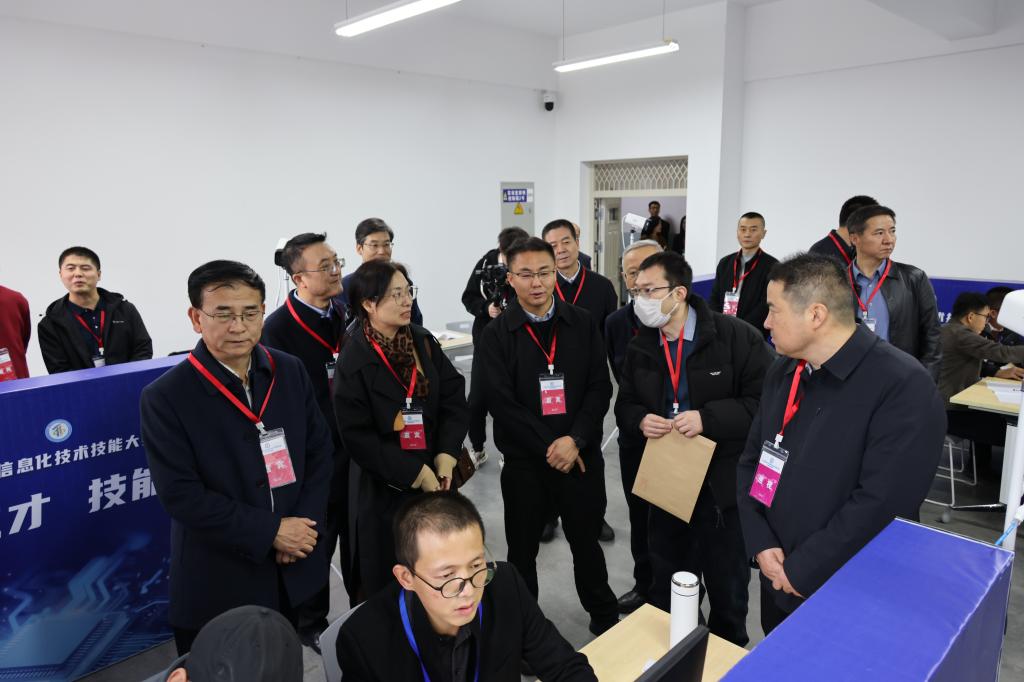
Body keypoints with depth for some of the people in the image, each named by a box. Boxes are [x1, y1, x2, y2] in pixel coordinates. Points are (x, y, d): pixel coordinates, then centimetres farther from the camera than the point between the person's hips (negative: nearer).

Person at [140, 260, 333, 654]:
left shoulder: (290, 371, -2)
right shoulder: (165, 397, -15)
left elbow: (320, 450, 2)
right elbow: (180, 495, -18)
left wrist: (305, 523, -10)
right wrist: (269, 531, -18)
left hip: (291, 570, 4)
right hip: (217, 582, -4)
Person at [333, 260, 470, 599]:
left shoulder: (423, 341, 0)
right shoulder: (353, 362, -14)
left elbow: (454, 397, -1)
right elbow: (358, 437, -15)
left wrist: (446, 454, -13)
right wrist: (415, 473, -15)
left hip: (436, 475, 5)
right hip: (384, 489, -4)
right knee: (387, 582, 11)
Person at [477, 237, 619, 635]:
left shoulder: (582, 324, -1)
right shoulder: (497, 334, -6)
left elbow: (600, 387, -4)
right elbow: (501, 402, -12)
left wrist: (575, 440, -16)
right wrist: (548, 447, -15)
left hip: (582, 456, 1)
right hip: (524, 461, -1)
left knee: (586, 541, 17)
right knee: (522, 548, 15)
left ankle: (604, 616, 40)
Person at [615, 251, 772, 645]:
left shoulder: (736, 337, -15)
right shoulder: (640, 347, 3)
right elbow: (625, 405, 11)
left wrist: (708, 418, -26)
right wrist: (640, 420, -11)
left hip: (724, 483, -4)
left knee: (727, 586, 16)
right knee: (665, 583, 20)